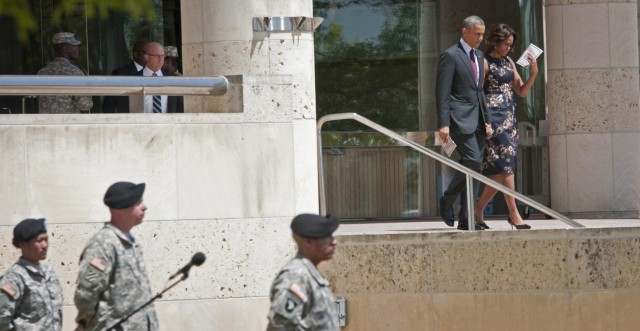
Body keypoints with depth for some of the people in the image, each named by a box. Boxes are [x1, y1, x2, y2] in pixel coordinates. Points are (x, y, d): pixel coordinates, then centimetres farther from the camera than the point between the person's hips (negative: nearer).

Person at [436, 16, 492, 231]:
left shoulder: (478, 56, 18)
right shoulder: (450, 56, -7)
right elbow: (442, 92, -11)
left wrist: (487, 120, 16)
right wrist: (443, 124, -18)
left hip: (477, 120, 8)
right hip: (460, 118, -8)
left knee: (472, 168, 4)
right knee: (473, 161, -18)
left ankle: (465, 219, 5)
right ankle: (447, 201, 0)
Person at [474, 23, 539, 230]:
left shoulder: (509, 62, 16)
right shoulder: (485, 62, -5)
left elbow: (521, 91, 16)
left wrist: (534, 74, 1)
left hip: (509, 116, 7)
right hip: (493, 116, -7)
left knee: (499, 172, 5)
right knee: (505, 162, -13)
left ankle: (479, 208, 19)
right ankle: (513, 214, -15)